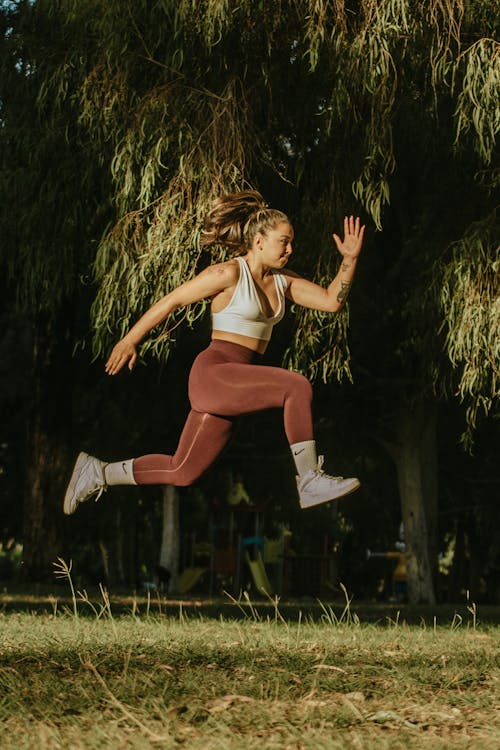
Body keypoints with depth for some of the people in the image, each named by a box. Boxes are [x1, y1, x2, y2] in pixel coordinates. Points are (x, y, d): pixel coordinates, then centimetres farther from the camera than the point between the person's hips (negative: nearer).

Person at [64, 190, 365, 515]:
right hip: (215, 374, -8)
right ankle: (311, 480, -22)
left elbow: (332, 300, 8)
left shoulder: (283, 281, 13)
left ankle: (98, 472, 22)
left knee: (183, 473, 9)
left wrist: (350, 259, -4)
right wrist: (129, 341, 1)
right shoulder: (229, 274, -8)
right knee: (298, 386, -26)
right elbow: (171, 301, -2)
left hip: (239, 384, 8)